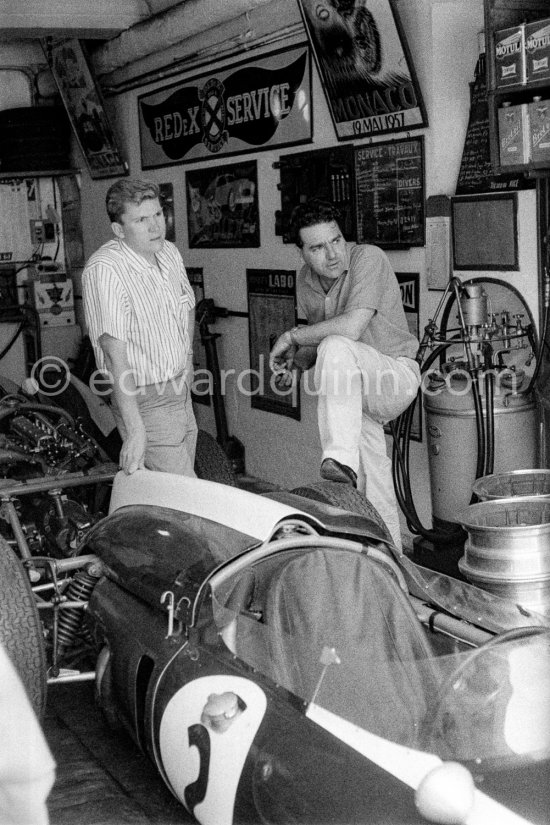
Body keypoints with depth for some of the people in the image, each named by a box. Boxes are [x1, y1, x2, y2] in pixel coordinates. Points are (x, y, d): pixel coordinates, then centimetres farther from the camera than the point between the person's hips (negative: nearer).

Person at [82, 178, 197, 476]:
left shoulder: (169, 253, 2)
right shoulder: (105, 269, -23)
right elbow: (116, 355, -27)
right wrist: (135, 431, -29)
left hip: (181, 395, 8)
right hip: (145, 402, -8)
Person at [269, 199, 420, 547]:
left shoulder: (368, 258, -20)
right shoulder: (306, 279, 3)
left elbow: (351, 327, -31)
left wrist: (291, 336, -19)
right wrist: (296, 363, -7)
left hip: (395, 373, -7)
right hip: (356, 396, 8)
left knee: (336, 347, -35)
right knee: (370, 483, 12)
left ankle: (341, 461, -43)